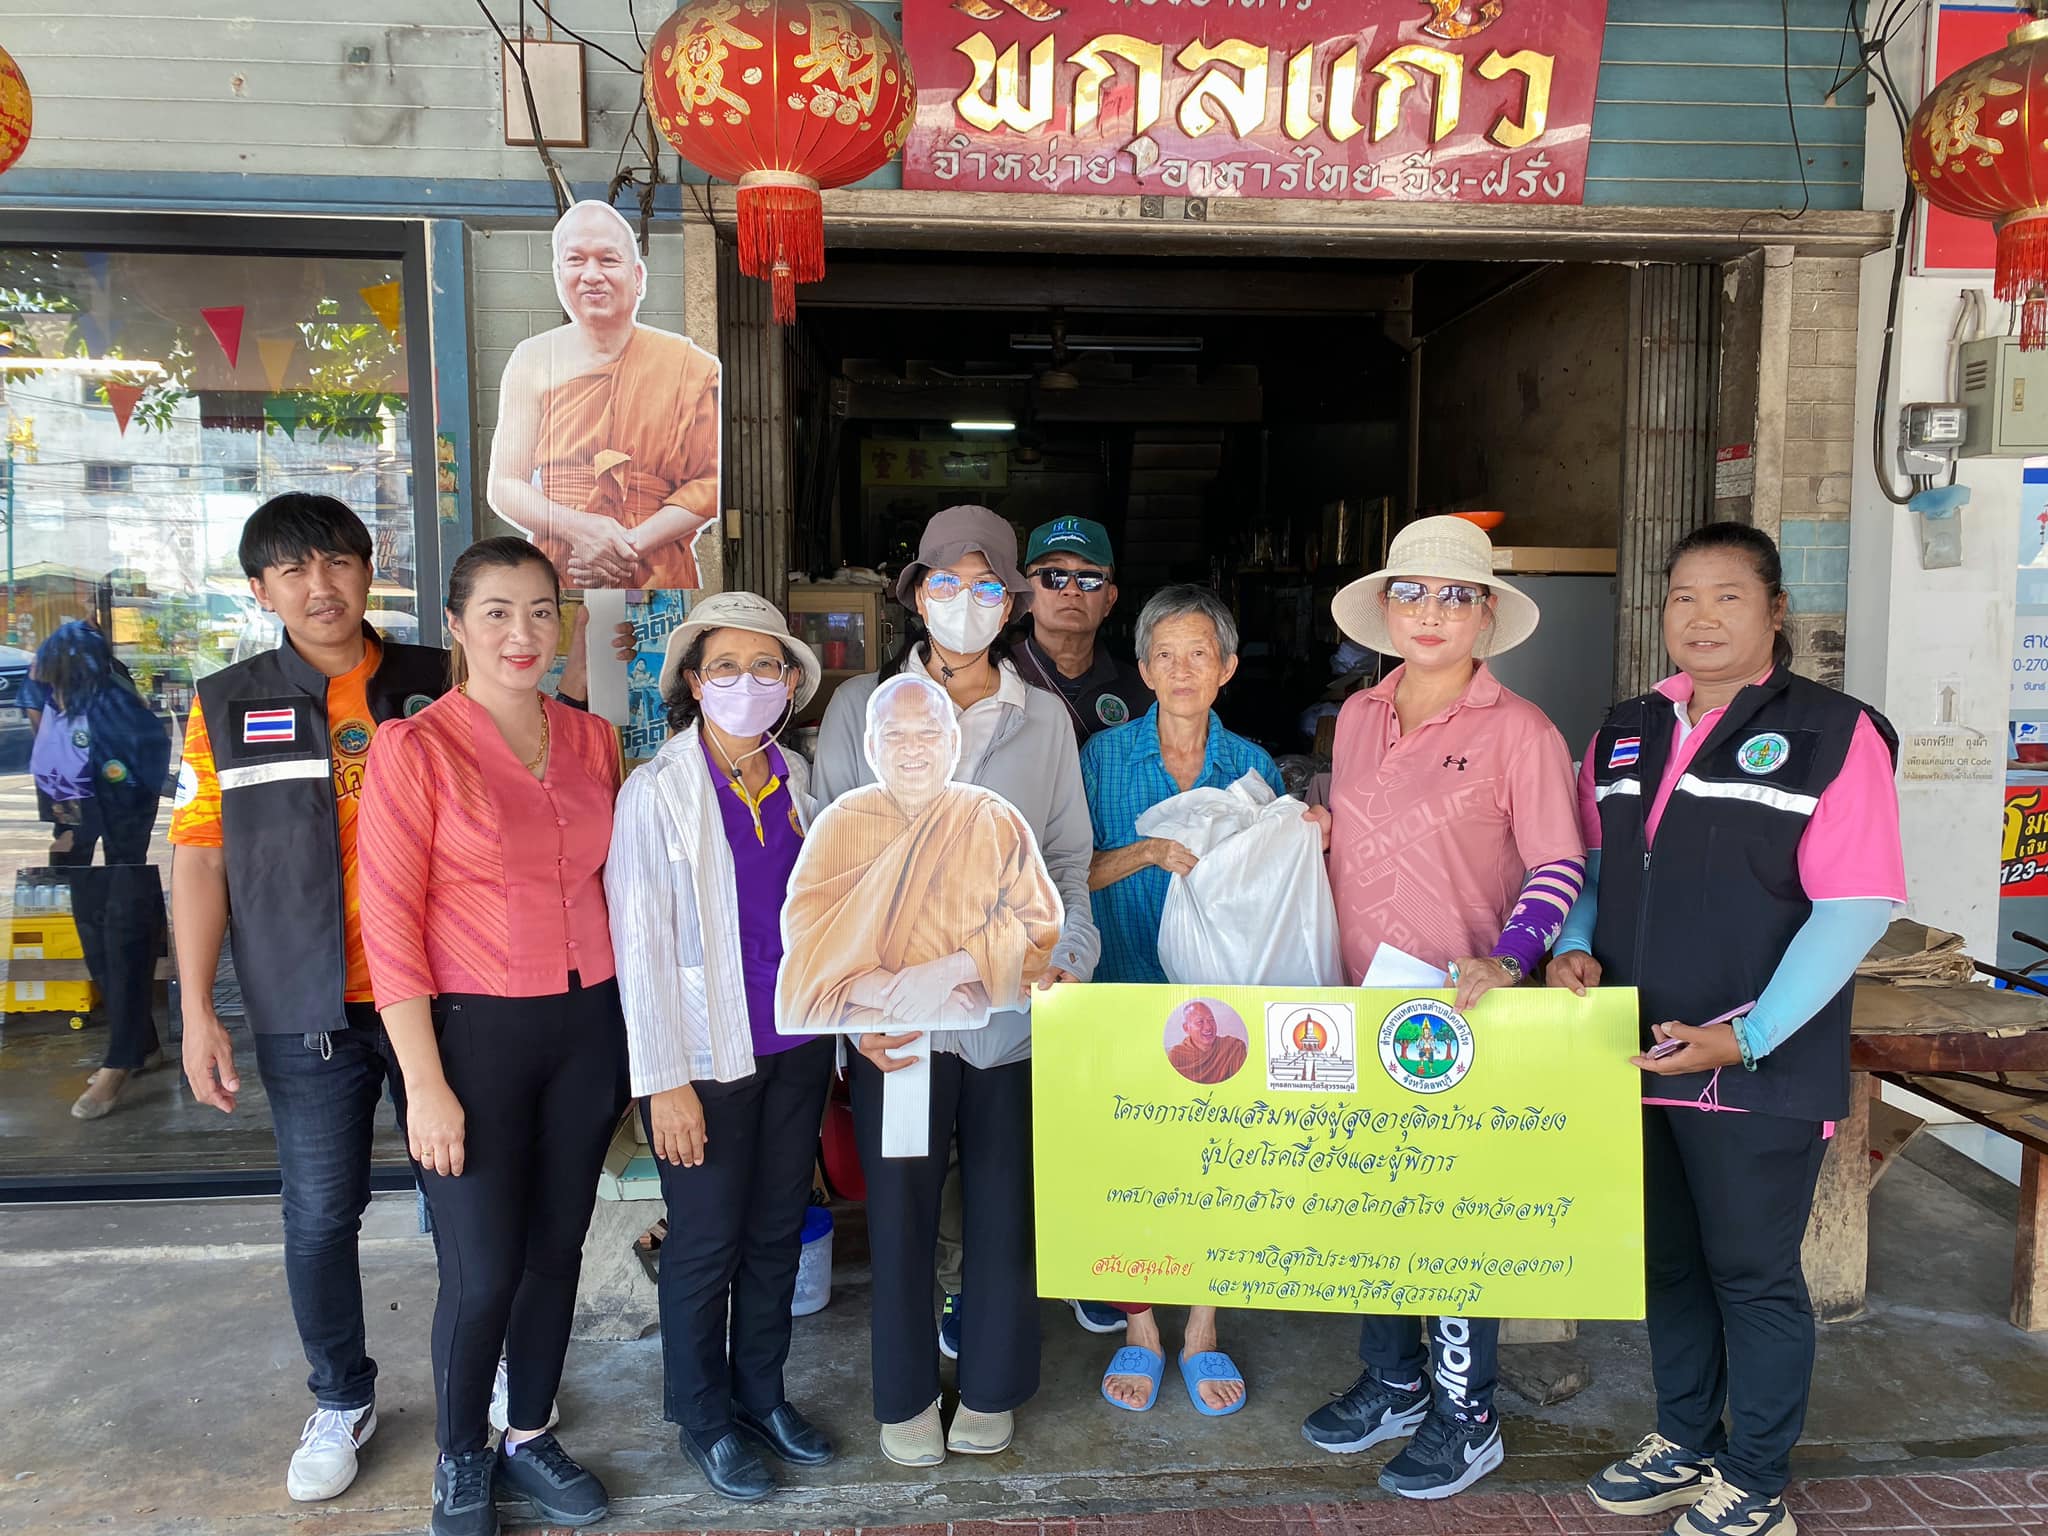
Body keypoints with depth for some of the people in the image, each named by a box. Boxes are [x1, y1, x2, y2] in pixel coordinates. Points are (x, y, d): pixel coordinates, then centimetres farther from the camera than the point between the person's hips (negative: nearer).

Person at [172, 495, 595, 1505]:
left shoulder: (441, 685, 3)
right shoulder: (229, 705, 2)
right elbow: (200, 859, 1)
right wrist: (198, 1013, -3)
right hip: (306, 1013, 0)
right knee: (319, 1215, 9)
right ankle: (341, 1401, 31)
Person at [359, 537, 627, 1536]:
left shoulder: (590, 740, 6)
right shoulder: (414, 748, -9)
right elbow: (389, 926, -10)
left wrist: (631, 1035, 9)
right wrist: (426, 1085, -12)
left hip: (586, 1028, 5)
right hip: (475, 1031, -4)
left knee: (556, 1250, 15)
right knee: (482, 1272, 4)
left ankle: (530, 1438, 36)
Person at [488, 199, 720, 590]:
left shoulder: (689, 365, -1)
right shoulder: (532, 360, 3)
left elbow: (711, 482, -5)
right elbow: (504, 485, 1)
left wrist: (633, 542, -18)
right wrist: (576, 528, -17)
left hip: (661, 577, -1)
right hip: (558, 574, 1)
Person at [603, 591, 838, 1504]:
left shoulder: (796, 779, 4)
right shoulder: (656, 793, -11)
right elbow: (640, 944, -12)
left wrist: (838, 1021, 10)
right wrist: (665, 1081, -13)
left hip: (796, 1044, 5)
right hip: (708, 1054, -5)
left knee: (777, 1231, 16)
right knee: (707, 1246, 8)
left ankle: (761, 1394, 36)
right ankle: (704, 1419, 29)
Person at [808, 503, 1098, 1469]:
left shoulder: (1045, 719, 8)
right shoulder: (861, 708, 3)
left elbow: (1068, 860, 10)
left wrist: (1068, 956, -7)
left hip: (1014, 1009, 1)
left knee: (1005, 1206, 11)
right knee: (901, 1207, 9)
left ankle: (991, 1389, 33)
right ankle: (906, 1395, 31)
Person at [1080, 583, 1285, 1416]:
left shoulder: (1253, 767, 4)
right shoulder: (1104, 756, -1)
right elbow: (1072, 874, -4)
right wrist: (1151, 853, -19)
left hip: (1223, 997, 1)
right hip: (1125, 988, -1)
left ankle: (1203, 1332, 24)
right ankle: (1139, 1330, 22)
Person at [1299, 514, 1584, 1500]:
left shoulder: (1517, 731, -9)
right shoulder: (1356, 717, 7)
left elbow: (1560, 866, -10)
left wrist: (1509, 961, -22)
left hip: (1464, 1014, -5)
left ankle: (1465, 1416, 25)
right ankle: (1392, 1380, 36)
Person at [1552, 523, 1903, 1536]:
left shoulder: (1831, 733, -8)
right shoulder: (1626, 734, 9)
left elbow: (1855, 909, -14)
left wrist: (1746, 1039, -20)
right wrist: (1575, 948, -4)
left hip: (1759, 1073, -5)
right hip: (1636, 1061, 5)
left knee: (1752, 1274, 8)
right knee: (1668, 1263, 18)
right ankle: (1684, 1444, 37)